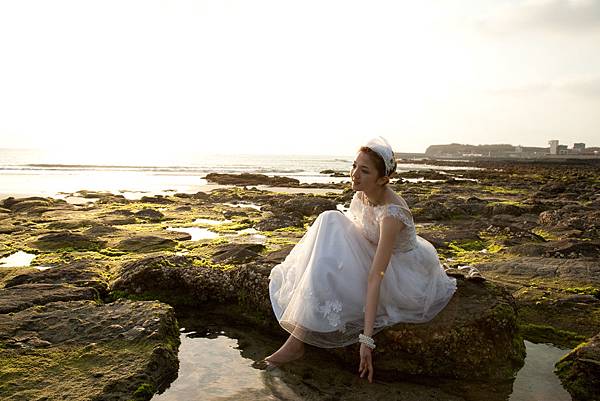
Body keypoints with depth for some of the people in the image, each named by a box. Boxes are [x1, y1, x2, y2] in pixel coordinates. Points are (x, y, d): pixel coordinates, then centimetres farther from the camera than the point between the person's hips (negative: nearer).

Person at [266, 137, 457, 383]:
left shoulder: (391, 213, -32)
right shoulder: (361, 195, -9)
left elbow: (375, 277, -37)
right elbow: (344, 238, 8)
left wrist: (366, 338, -38)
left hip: (404, 276, -7)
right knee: (330, 222, -13)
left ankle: (298, 341, -20)